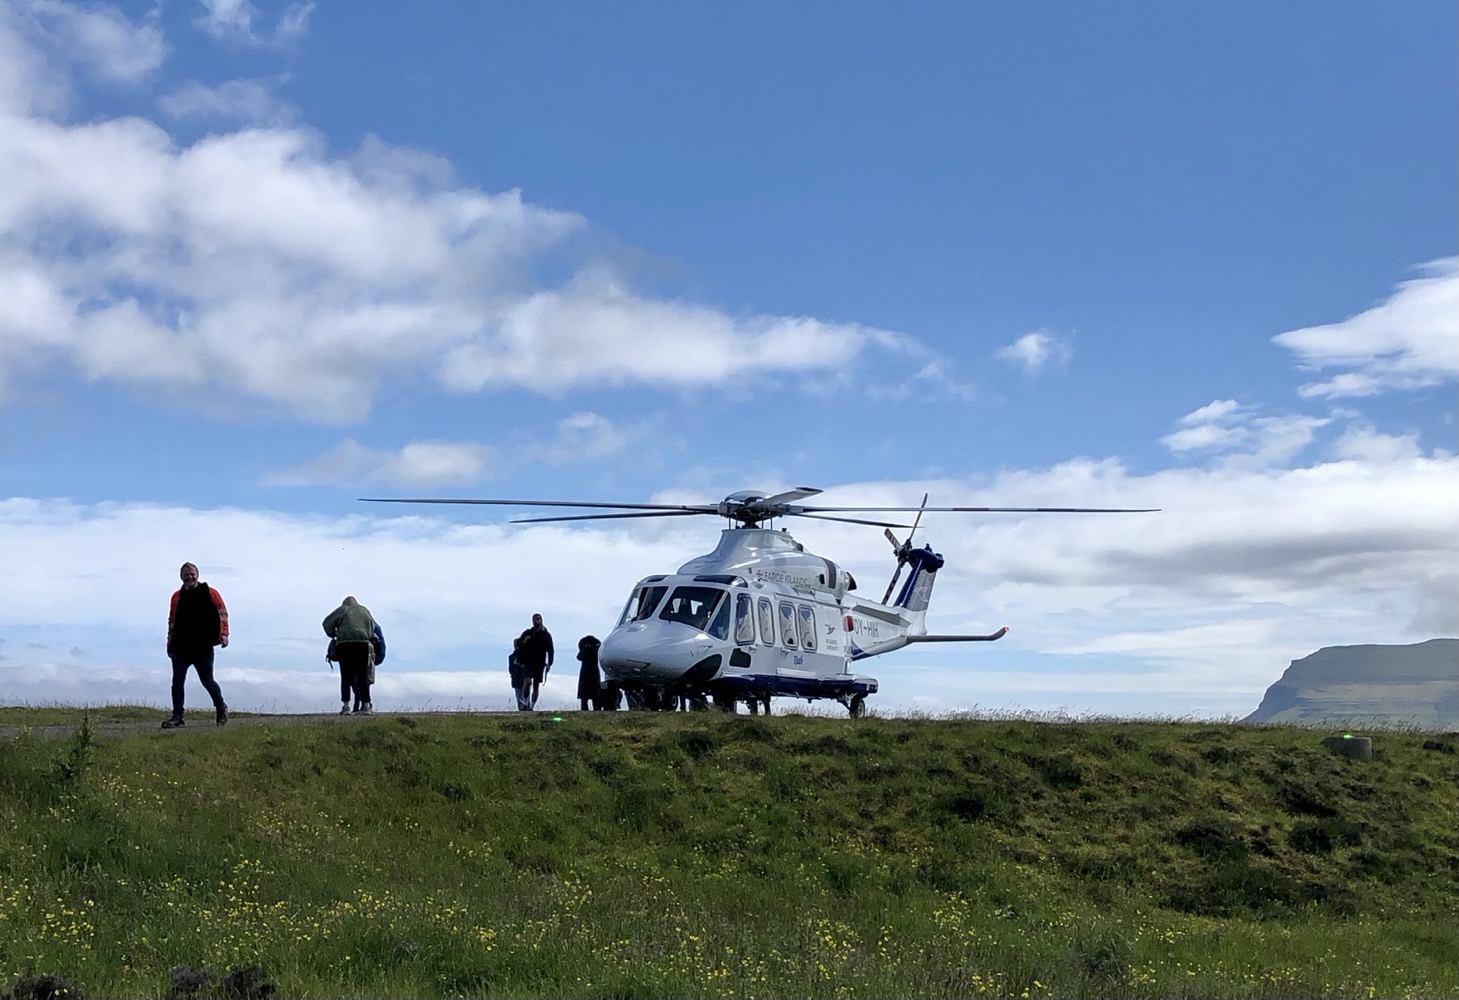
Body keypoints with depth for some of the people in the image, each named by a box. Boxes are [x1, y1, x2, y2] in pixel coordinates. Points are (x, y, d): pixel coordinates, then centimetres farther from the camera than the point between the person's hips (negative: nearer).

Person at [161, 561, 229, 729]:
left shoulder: (210, 593, 2)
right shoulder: (177, 597, 12)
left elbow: (222, 612, -2)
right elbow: (172, 621, 18)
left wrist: (223, 634, -13)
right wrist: (170, 641, 12)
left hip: (203, 646, -3)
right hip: (180, 647, 3)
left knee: (207, 681, 3)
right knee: (177, 681, -6)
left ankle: (221, 709, 24)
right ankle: (177, 715, -2)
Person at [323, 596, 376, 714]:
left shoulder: (342, 610, 11)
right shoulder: (364, 610, 21)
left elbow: (327, 623, 12)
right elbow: (372, 627, 22)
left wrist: (333, 635, 25)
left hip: (345, 644, -2)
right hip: (363, 644, 2)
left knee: (346, 676, 1)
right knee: (362, 677, 5)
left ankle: (346, 706, -5)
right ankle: (366, 705, 2)